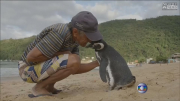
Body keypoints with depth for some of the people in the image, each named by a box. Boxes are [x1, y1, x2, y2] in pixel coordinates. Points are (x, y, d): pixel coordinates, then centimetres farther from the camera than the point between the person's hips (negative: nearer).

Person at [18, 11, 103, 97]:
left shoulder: (73, 38, 1)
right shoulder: (59, 34, -28)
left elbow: (74, 69, 2)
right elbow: (31, 57, -26)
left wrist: (97, 63, -5)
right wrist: (60, 54, -19)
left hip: (41, 67, 9)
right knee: (73, 61, -27)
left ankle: (48, 87, 11)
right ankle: (39, 87, -8)